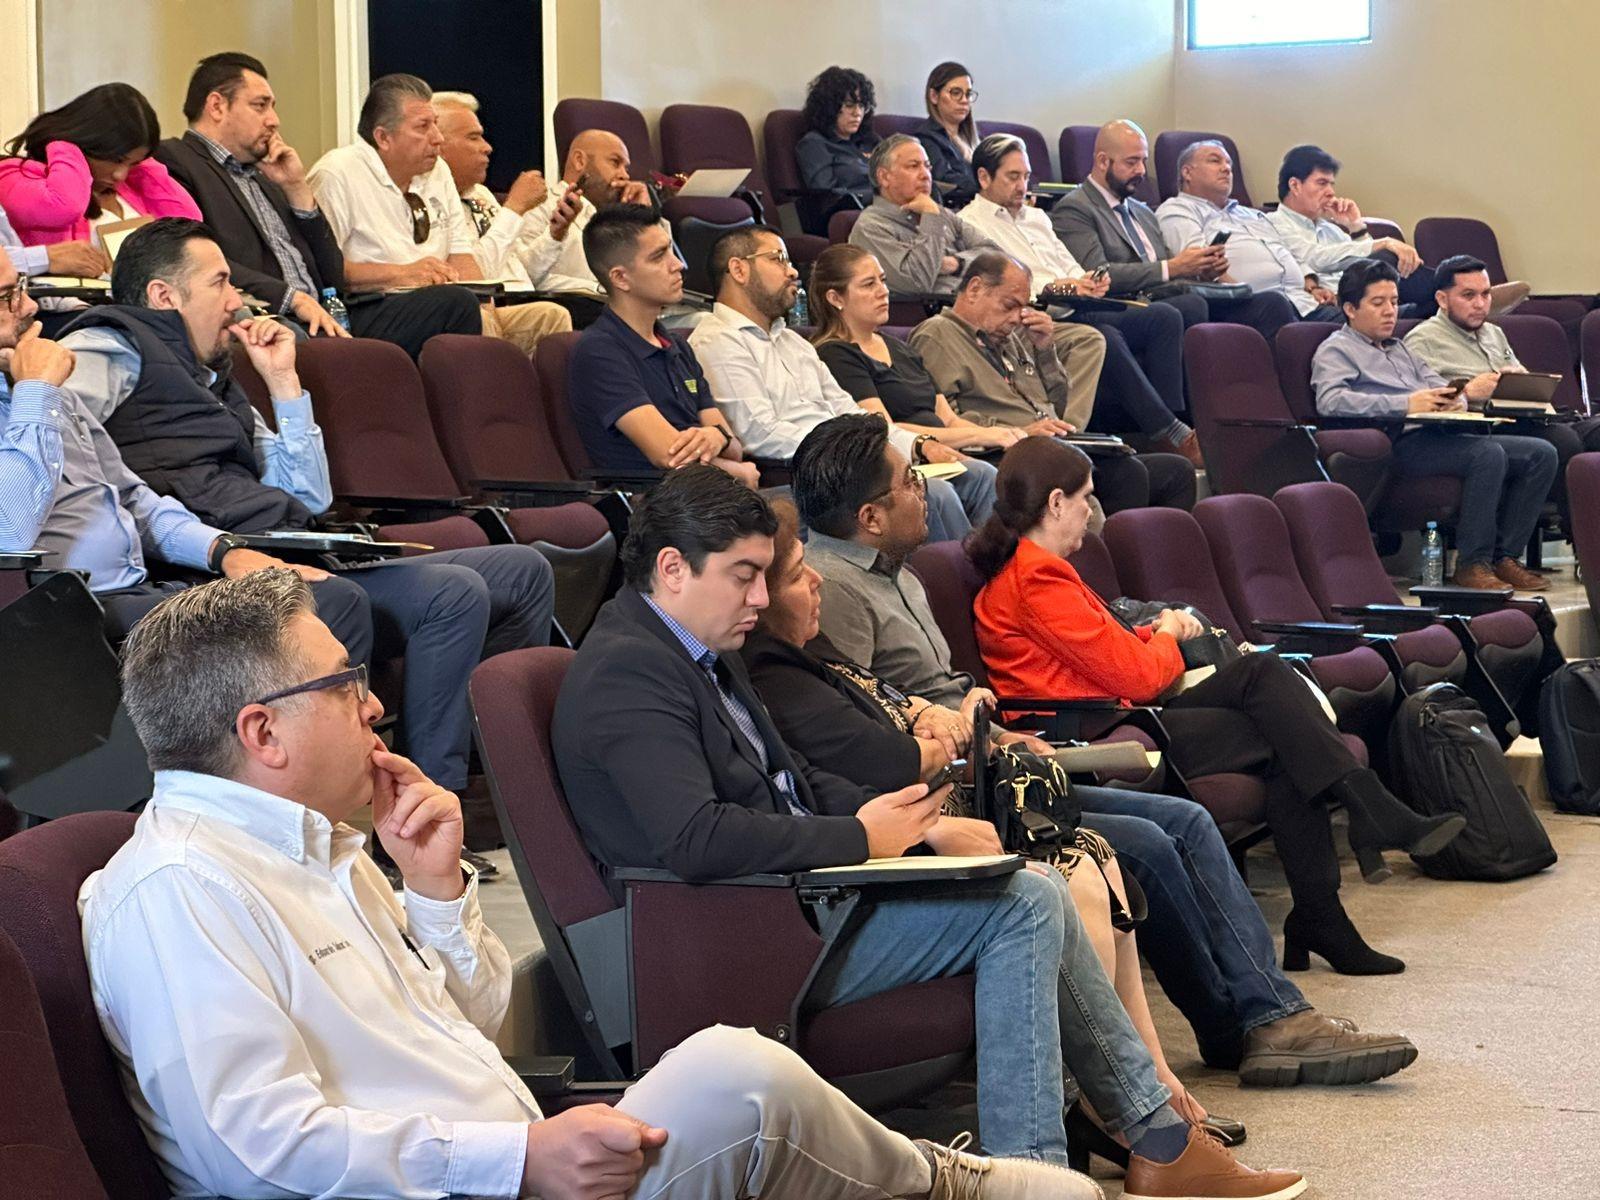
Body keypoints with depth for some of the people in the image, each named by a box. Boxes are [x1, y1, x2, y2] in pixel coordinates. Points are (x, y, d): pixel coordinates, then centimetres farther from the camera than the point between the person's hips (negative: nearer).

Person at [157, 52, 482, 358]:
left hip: (326, 319, 8)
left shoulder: (260, 176, 28)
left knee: (455, 303, -8)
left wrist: (298, 188, 13)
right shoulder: (173, 161, 3)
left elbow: (333, 276, 23)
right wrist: (293, 298, -18)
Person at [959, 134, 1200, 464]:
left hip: (1078, 313, 8)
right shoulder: (969, 224, 4)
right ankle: (1172, 434, -32)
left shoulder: (1037, 217, 30)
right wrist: (1047, 290, -20)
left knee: (1165, 317, -15)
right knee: (1106, 338, -36)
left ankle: (1166, 422, -25)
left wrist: (1090, 283, 2)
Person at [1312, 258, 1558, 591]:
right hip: (1401, 443, -8)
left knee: (1541, 453, -5)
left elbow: (1437, 384, 23)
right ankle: (1471, 564, -26)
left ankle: (1505, 555, -7)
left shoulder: (1400, 349, 34)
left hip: (1437, 435, 9)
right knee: (1488, 453, -32)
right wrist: (1405, 405, -21)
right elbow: (1329, 400, -13)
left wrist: (1456, 399, -4)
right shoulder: (1336, 350, 7)